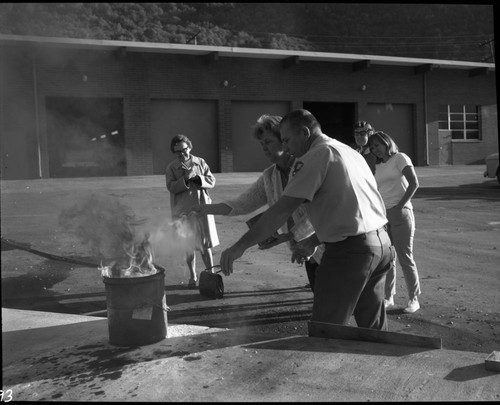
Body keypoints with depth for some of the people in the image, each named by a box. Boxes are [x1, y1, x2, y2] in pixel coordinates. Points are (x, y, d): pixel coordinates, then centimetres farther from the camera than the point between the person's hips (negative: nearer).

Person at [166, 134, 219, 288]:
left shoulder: (200, 163, 7)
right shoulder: (171, 168, 3)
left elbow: (212, 181, 3)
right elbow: (171, 187, -9)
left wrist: (198, 178, -14)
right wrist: (185, 179, -21)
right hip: (183, 211, 0)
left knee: (205, 244, 4)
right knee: (189, 247, 8)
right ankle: (193, 277, 21)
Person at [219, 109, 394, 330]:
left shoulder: (313, 158, -9)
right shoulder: (348, 151, 18)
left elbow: (282, 210, -16)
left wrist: (240, 246, -15)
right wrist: (314, 240, 21)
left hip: (349, 250, -9)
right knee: (374, 328, 20)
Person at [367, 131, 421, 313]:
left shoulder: (400, 158, -1)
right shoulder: (379, 166, 18)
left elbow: (414, 183, -9)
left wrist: (400, 205, -14)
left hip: (400, 213, -6)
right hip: (382, 214, 6)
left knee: (405, 257, -2)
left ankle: (414, 299, 8)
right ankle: (388, 297, 16)